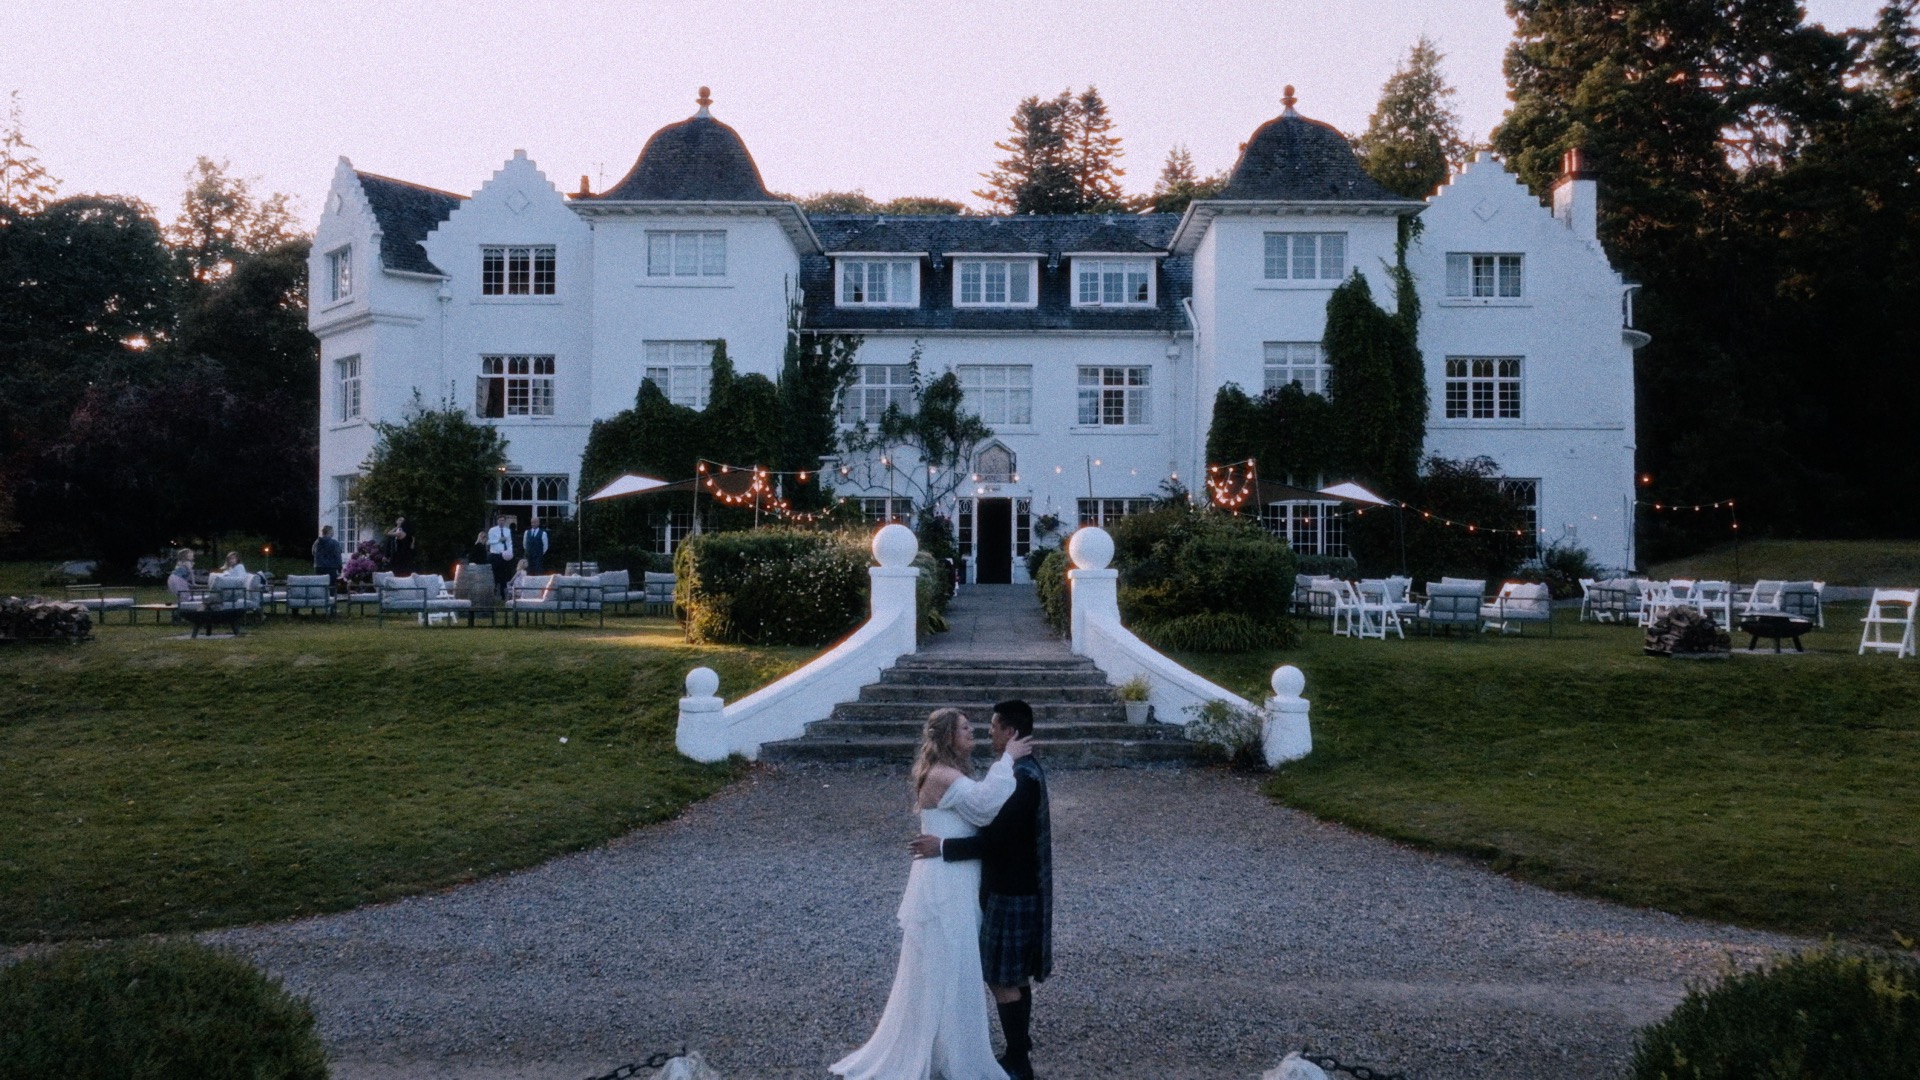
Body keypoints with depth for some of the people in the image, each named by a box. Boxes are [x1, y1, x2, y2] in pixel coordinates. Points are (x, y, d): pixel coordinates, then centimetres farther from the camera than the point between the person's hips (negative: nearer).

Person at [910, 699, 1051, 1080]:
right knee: (1016, 977, 17)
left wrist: (943, 846, -21)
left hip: (1012, 894, -10)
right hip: (1017, 889, 10)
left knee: (1004, 980, -1)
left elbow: (997, 839, -26)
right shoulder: (1025, 769, 8)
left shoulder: (1021, 778, -24)